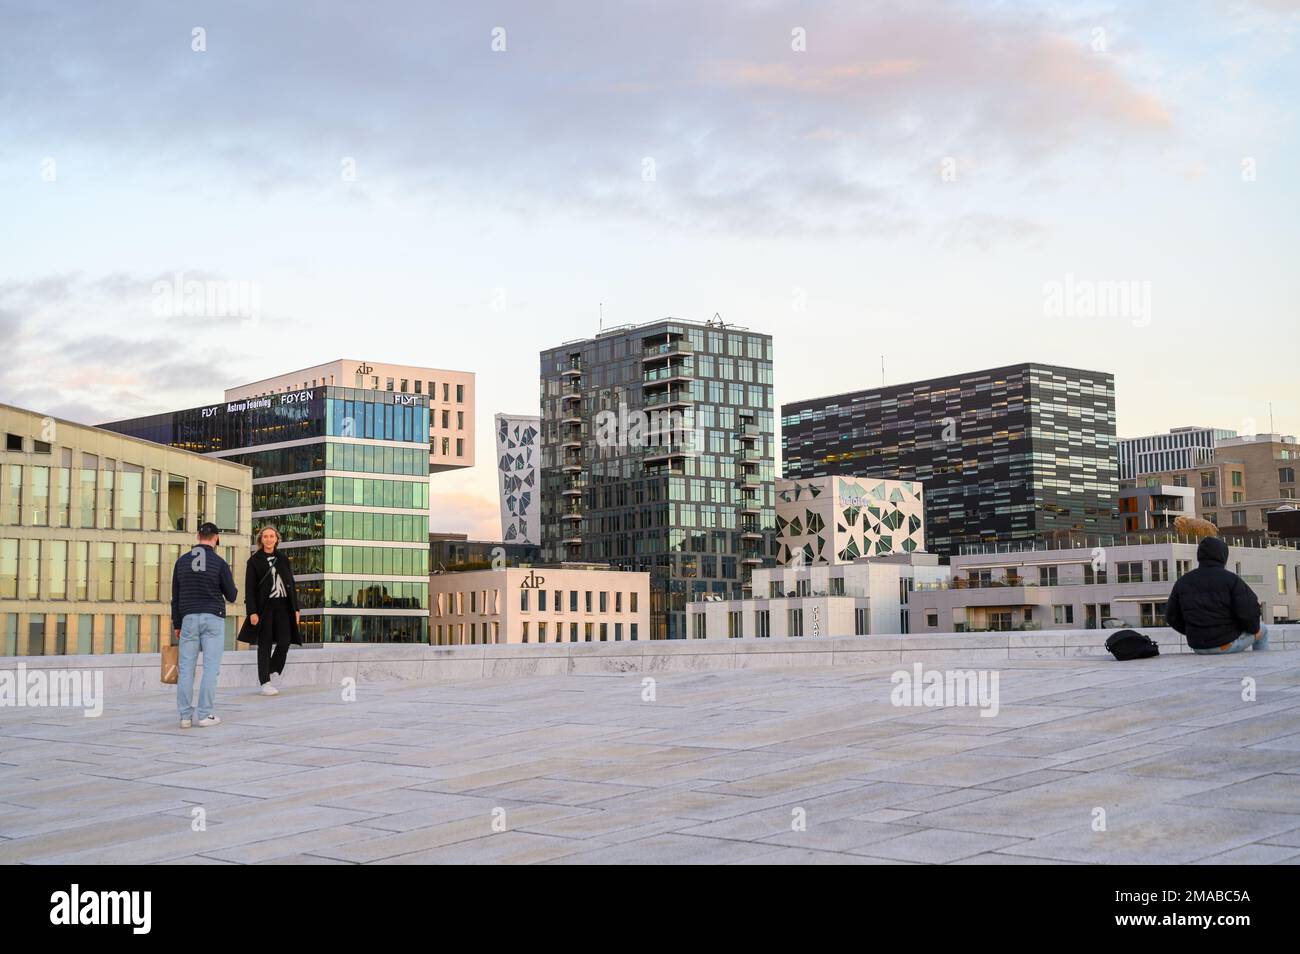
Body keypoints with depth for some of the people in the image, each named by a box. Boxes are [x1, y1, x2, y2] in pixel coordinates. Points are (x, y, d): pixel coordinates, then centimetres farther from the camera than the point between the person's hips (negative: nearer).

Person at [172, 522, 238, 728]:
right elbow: (232, 596, -1)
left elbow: (175, 597, 5)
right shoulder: (220, 563, -7)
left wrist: (176, 625, 12)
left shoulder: (182, 561, 3)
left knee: (186, 667, 4)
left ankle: (185, 715, 0)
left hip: (189, 619, 3)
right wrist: (231, 590, 23)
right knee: (211, 667, 0)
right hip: (213, 619, -3)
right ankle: (205, 714, -4)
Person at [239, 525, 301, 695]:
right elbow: (249, 588, -3)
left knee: (284, 642, -4)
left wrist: (295, 608, 7)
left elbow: (291, 584, 13)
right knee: (265, 645, -1)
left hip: (283, 605, 3)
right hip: (264, 606, -3)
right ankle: (265, 683, 3)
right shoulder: (254, 560, 1)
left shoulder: (283, 558, 12)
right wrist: (252, 612, -12)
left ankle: (272, 671, 20)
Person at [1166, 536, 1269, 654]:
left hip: (1199, 648, 5)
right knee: (1262, 630, 26)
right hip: (1228, 643, -5)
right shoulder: (1230, 579, -13)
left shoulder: (1183, 582, 1)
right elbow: (1248, 610, -20)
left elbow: (1171, 616, 7)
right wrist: (1254, 629, 0)